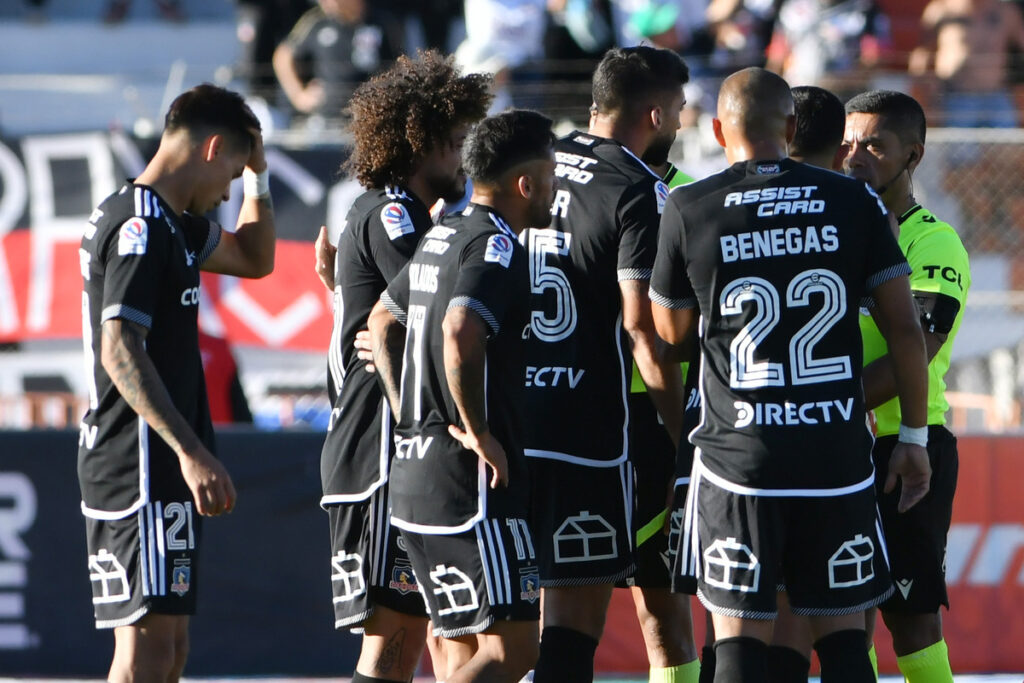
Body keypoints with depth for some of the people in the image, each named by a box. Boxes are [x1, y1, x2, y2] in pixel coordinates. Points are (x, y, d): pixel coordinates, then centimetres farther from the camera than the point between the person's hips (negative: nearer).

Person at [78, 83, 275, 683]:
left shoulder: (168, 224, 17)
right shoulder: (141, 226, -15)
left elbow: (254, 258, 33)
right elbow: (120, 349, -24)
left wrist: (257, 174, 20)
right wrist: (190, 451, -29)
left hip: (161, 471, 11)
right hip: (141, 468, -11)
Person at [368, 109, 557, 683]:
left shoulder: (440, 237, 17)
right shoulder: (496, 246, -13)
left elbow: (383, 322, 29)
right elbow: (460, 334, -29)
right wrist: (478, 432, -19)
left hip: (413, 472, 10)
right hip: (471, 484, -10)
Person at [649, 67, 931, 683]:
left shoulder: (688, 211, -2)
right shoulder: (855, 202, 1)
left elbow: (671, 330, 10)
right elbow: (905, 327, 1)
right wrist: (914, 436, 8)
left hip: (738, 454, -1)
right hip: (839, 457, 1)